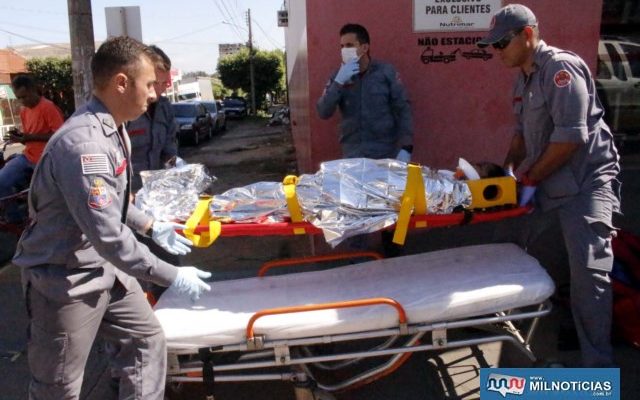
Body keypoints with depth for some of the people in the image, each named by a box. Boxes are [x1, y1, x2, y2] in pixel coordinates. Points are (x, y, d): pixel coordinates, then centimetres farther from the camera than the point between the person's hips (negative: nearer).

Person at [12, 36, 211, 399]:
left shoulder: (114, 129, 4)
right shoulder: (83, 142, -29)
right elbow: (108, 235, -31)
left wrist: (152, 226, 16)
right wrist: (172, 277, -24)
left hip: (106, 269, 9)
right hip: (66, 281, -9)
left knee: (148, 340, 16)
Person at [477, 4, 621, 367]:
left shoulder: (561, 67, -17)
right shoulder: (524, 81, 12)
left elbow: (571, 137, -23)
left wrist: (530, 179, -15)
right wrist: (510, 169, 6)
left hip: (585, 180, -9)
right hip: (545, 181, 9)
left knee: (588, 270, -11)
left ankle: (598, 365, 1)